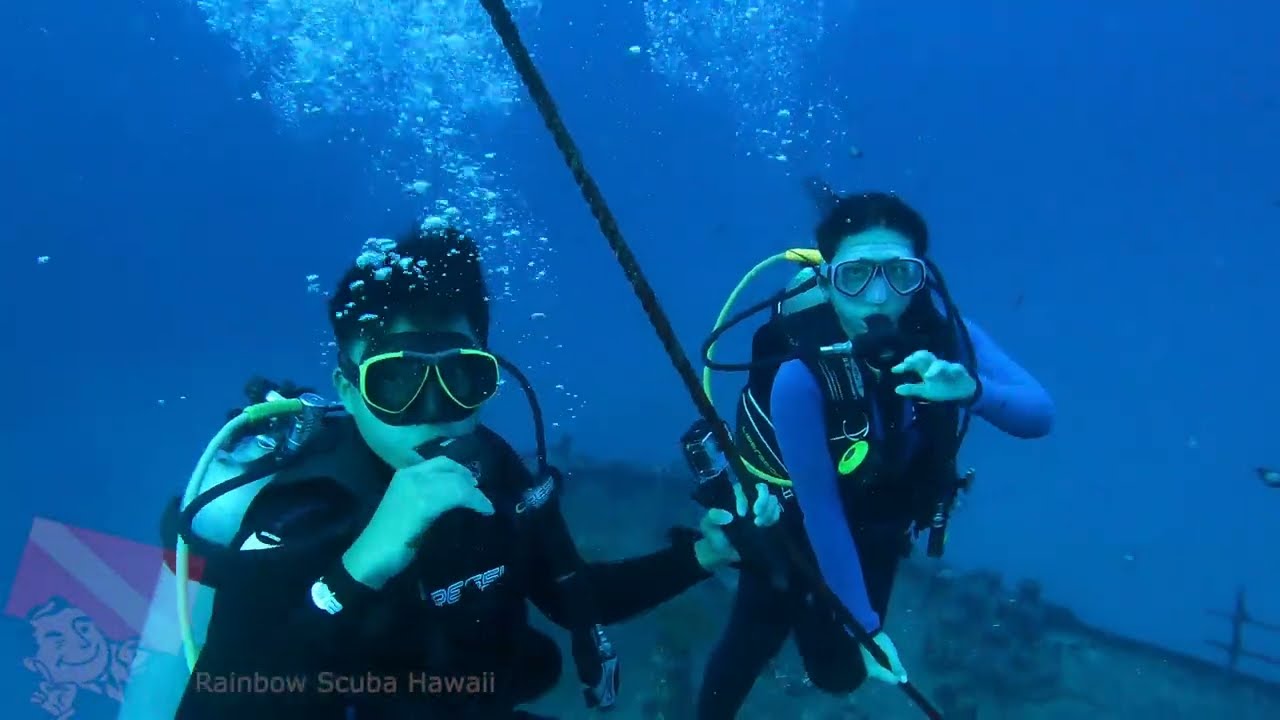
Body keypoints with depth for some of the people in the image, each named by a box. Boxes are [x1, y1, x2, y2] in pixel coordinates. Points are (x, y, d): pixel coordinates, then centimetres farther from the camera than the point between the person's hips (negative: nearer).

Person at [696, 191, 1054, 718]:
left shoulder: (944, 333, -25)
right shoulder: (800, 376, -37)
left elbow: (1040, 417, -27)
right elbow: (820, 513, -30)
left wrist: (972, 390, -49)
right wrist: (867, 625, -23)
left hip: (877, 526, 4)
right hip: (792, 522, -4)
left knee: (839, 672, 15)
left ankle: (808, 609, 48)